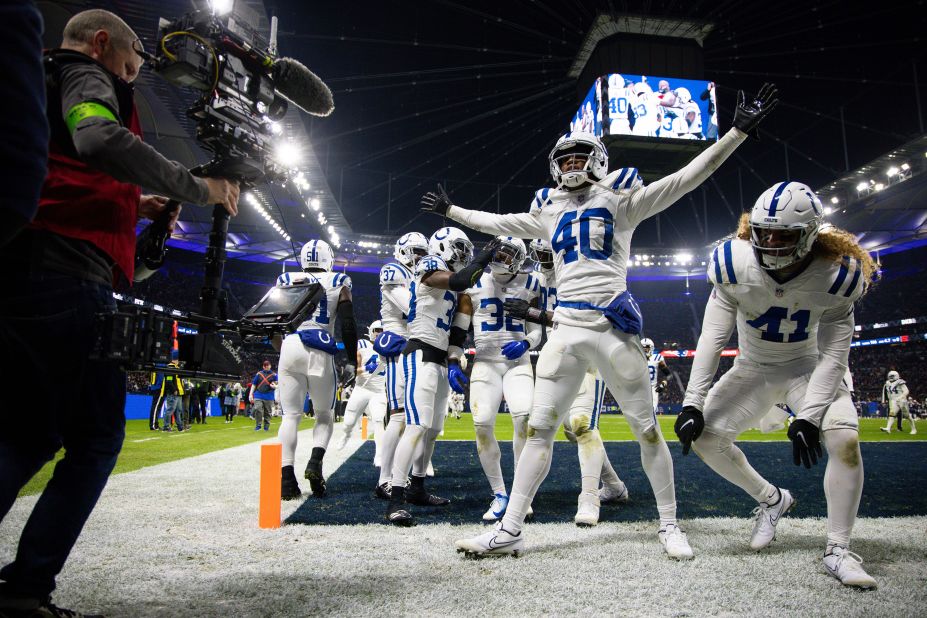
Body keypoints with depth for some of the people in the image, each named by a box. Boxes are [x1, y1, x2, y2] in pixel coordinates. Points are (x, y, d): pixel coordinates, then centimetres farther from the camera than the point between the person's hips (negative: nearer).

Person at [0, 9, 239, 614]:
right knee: (96, 438, 0)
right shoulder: (85, 75, 2)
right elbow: (101, 141, -22)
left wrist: (132, 207, 23)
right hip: (65, 275, -9)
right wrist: (197, 188, -14)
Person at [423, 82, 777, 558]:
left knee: (646, 427, 4)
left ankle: (669, 525, 21)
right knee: (540, 427, 1)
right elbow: (499, 223, 30)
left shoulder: (620, 202, 6)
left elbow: (684, 179, -1)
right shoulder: (549, 210, 18)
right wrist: (452, 211, 37)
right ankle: (509, 530, 7)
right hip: (565, 331, 4)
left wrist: (738, 131, -7)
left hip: (612, 326, -3)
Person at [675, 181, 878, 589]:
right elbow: (712, 337, -20)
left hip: (807, 369, -1)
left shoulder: (835, 274, -23)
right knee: (703, 436, -13)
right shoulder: (735, 265, -22)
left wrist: (808, 416, -29)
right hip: (752, 371, 2)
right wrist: (692, 403, -23)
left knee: (845, 439, -25)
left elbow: (833, 356, -20)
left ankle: (838, 551, -6)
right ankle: (772, 499, 14)